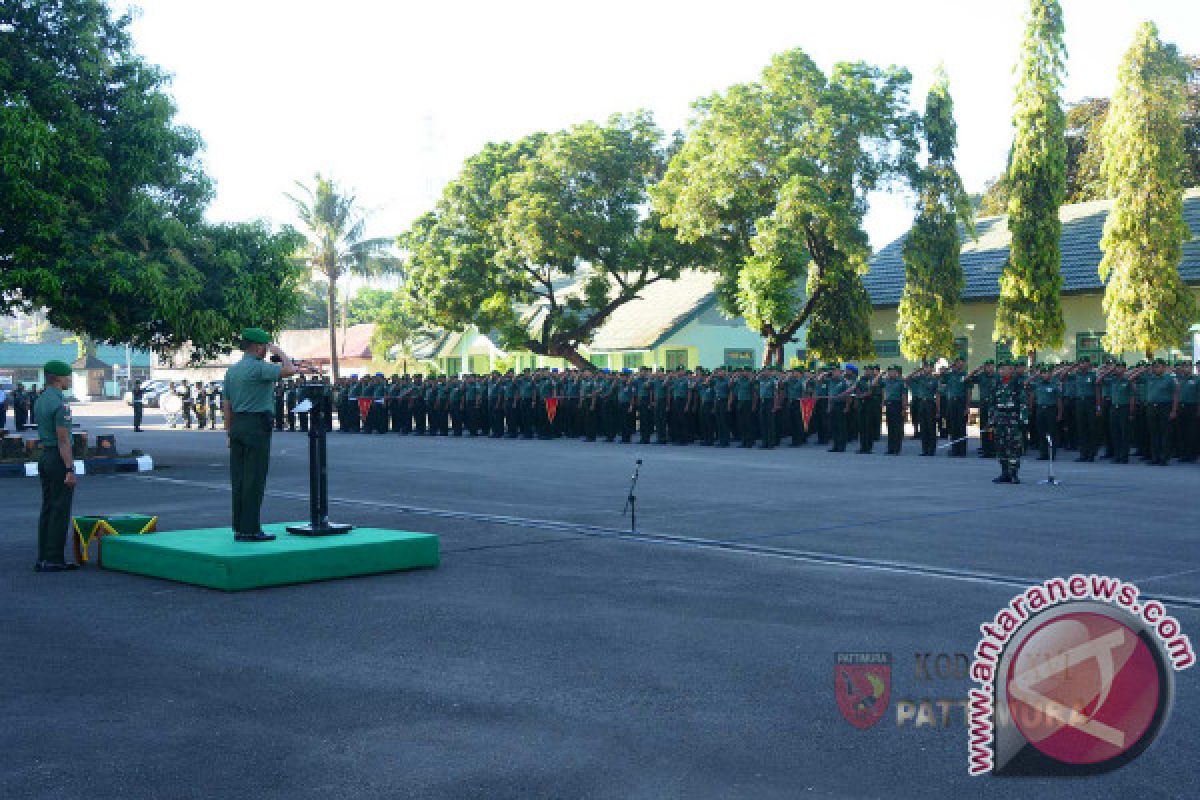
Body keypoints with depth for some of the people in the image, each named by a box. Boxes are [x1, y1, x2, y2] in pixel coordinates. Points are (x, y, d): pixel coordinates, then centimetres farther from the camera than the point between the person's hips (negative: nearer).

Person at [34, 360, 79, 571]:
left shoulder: (40, 401, 13)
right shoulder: (60, 403, -16)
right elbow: (63, 439, -20)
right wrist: (70, 470, -20)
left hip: (44, 455, 9)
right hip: (59, 458, -9)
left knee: (47, 508, 11)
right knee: (60, 510, -5)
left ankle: (43, 558, 13)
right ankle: (54, 559, -4)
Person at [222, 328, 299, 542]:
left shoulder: (231, 370, 14)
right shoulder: (259, 367, -11)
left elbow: (227, 404, 15)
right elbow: (290, 370, -19)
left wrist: (230, 433, 19)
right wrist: (279, 352, -1)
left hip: (237, 425, 8)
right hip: (257, 426, -8)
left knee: (238, 479, 9)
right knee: (254, 479, -6)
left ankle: (239, 527, 12)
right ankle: (250, 529, -6)